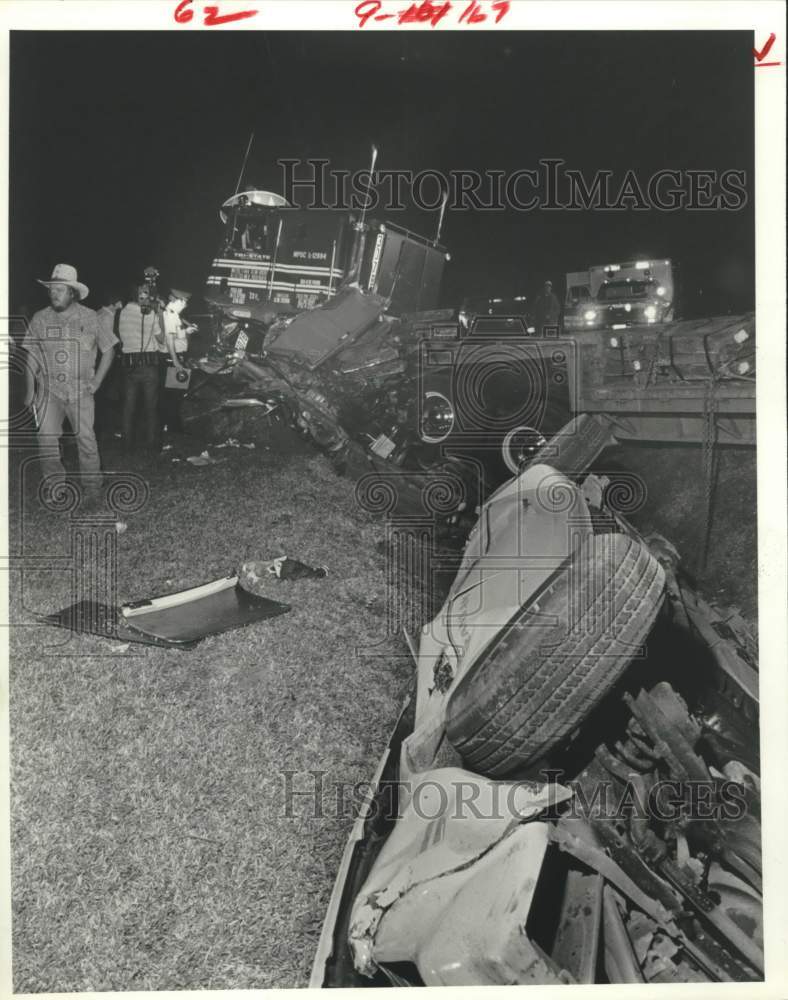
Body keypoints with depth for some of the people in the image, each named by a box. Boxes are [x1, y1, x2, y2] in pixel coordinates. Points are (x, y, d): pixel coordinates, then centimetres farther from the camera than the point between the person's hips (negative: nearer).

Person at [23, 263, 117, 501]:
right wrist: (30, 390, 3)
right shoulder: (40, 319, 3)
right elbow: (32, 357, 7)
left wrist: (97, 380, 0)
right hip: (49, 390, 2)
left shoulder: (89, 318, 0)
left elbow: (108, 349, 8)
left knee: (86, 438, -3)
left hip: (81, 390, -1)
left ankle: (92, 488, 8)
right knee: (46, 438, -4)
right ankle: (55, 486, 8)